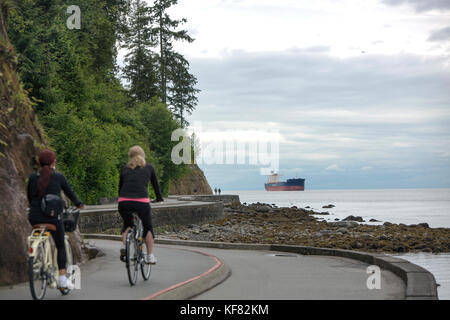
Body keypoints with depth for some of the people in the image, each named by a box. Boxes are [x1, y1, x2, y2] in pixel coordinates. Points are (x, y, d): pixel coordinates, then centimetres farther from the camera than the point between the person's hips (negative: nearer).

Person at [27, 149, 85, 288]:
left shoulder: (32, 177, 3)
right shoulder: (59, 177, -3)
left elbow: (29, 197, 13)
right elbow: (70, 192, 9)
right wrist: (79, 204, 28)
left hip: (35, 217, 2)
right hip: (53, 217, -2)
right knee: (61, 247, 11)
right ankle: (62, 277, -1)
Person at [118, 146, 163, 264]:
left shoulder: (125, 169, 20)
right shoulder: (149, 167, 16)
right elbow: (155, 184, 26)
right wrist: (159, 198, 42)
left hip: (124, 202, 2)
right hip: (141, 202, -2)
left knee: (127, 225, 29)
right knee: (148, 227, 21)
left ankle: (124, 246, 7)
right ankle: (150, 256, 17)